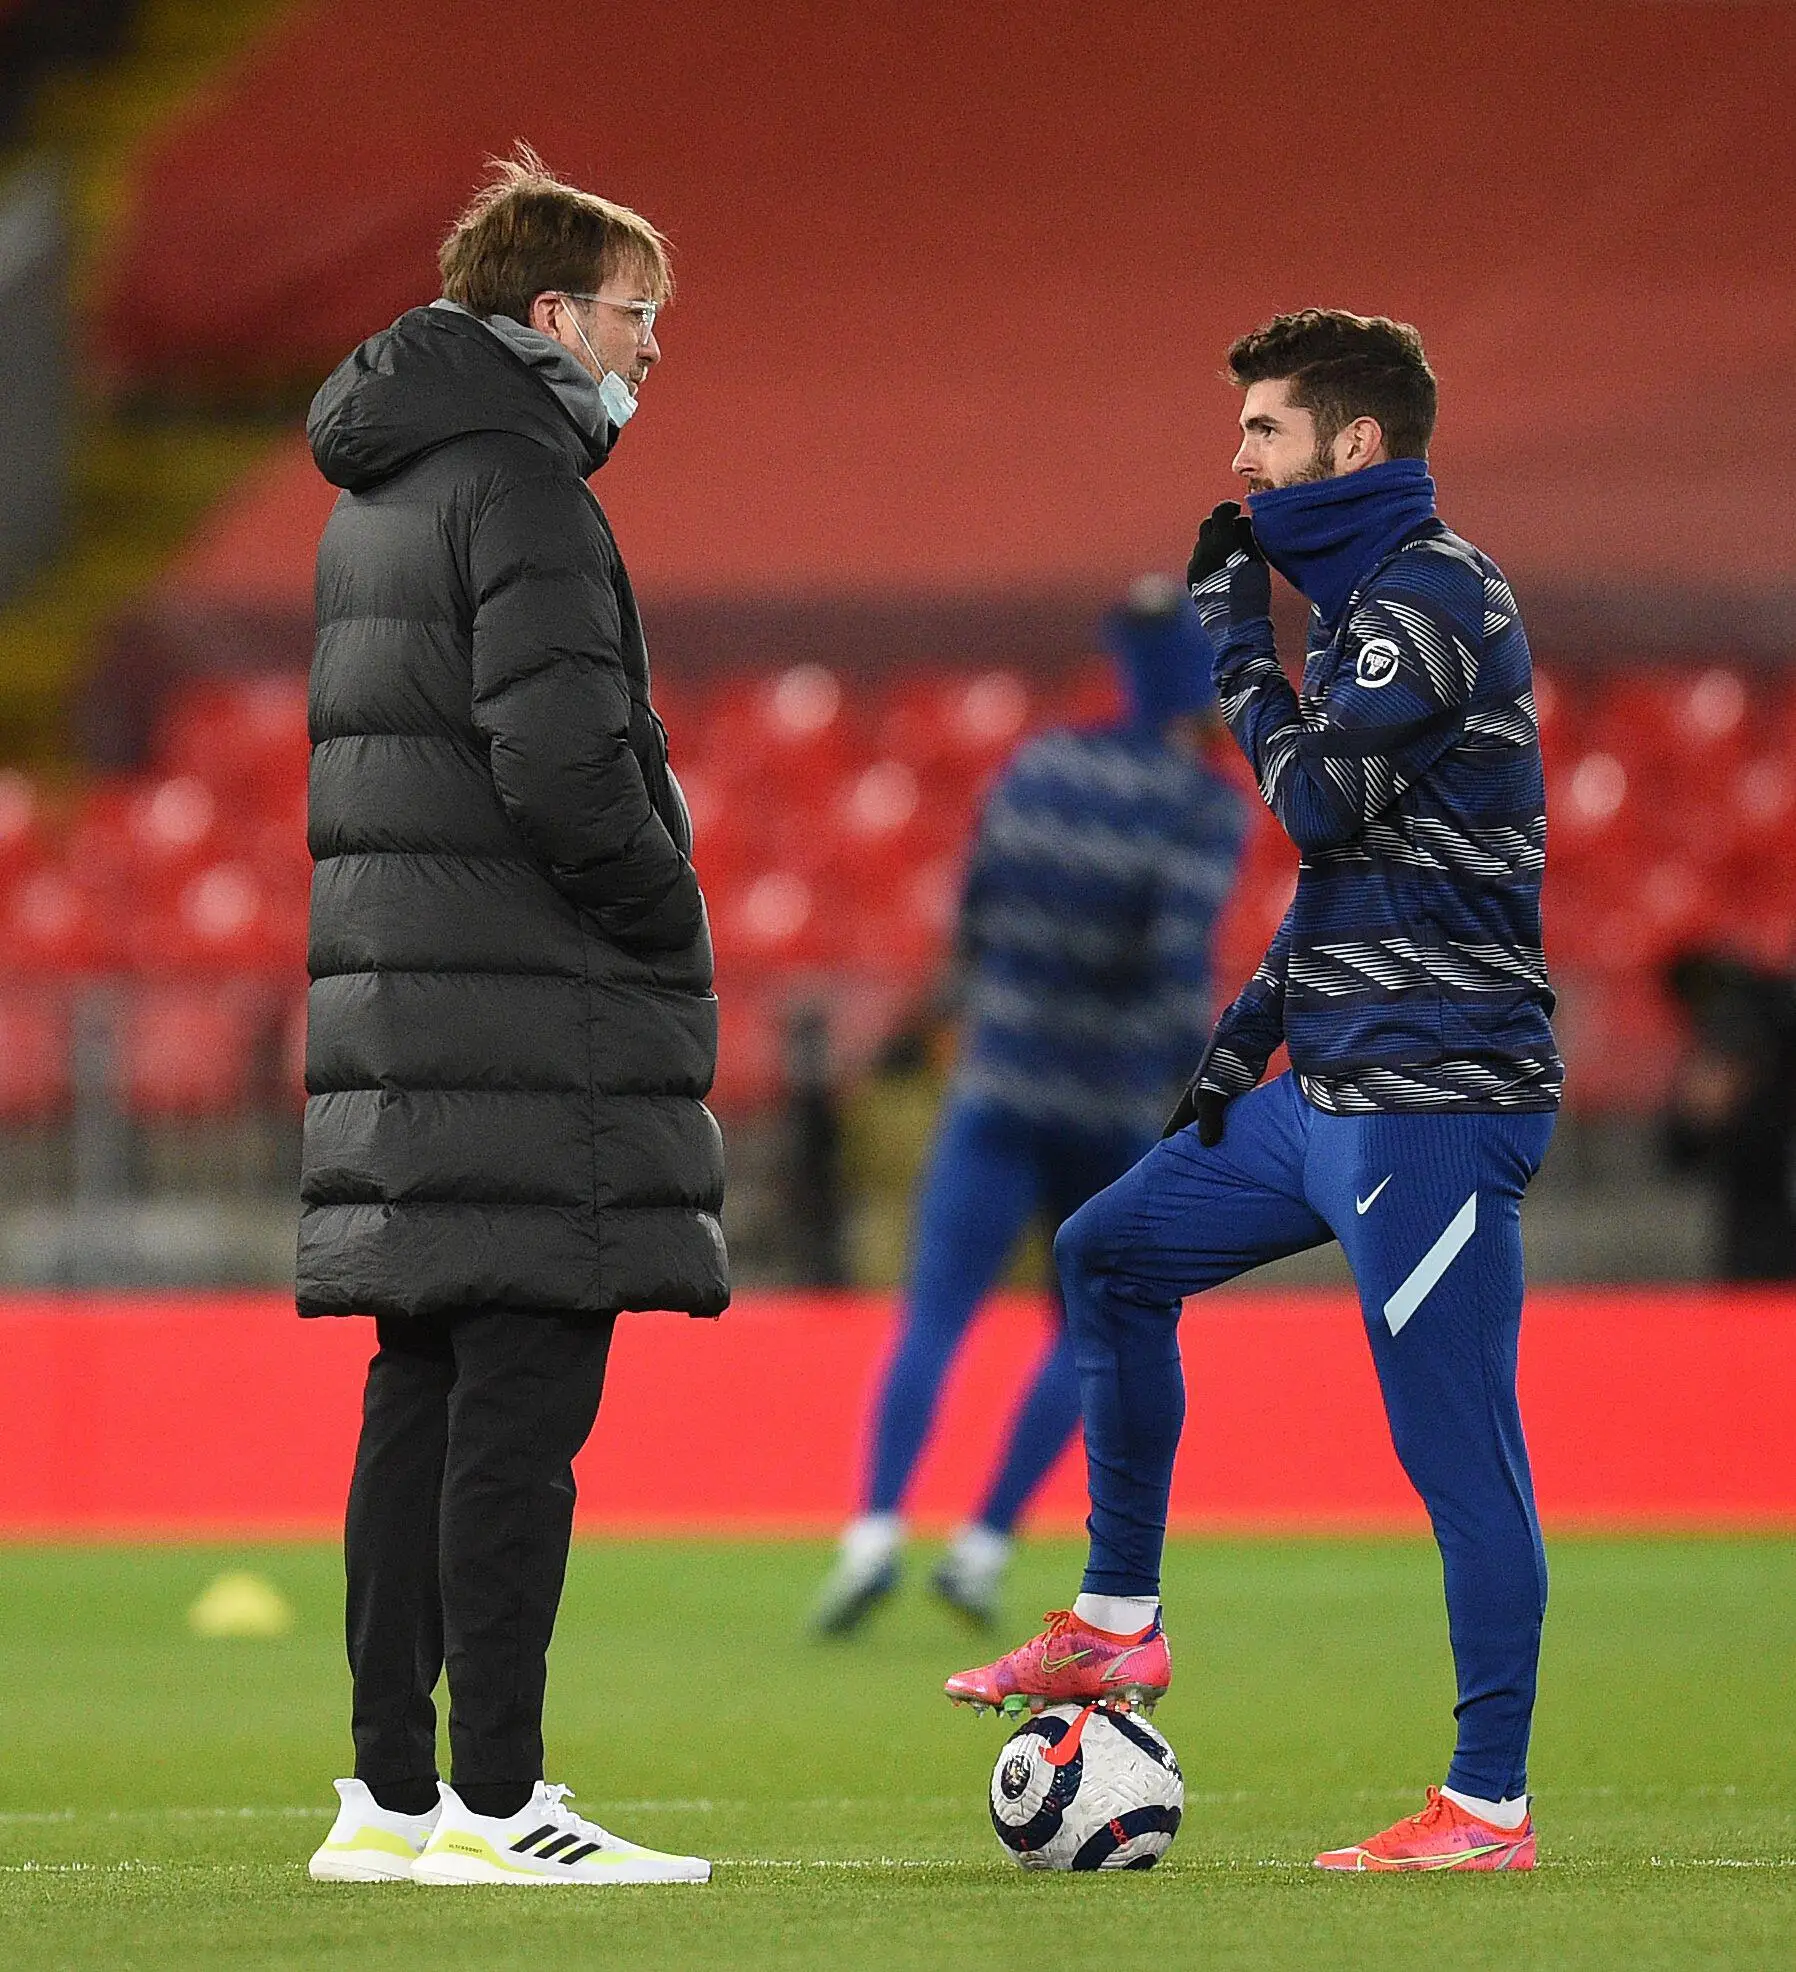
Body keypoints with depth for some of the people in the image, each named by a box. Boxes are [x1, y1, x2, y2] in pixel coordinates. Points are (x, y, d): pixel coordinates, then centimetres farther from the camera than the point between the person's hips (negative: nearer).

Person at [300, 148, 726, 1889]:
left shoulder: (375, 493, 19)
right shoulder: (519, 480, -11)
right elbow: (559, 757, -21)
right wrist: (666, 918, -7)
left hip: (394, 1004, 10)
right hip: (531, 1024, -10)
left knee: (421, 1399, 10)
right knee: (521, 1402, -8)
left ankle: (389, 1789, 11)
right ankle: (490, 1799, -9)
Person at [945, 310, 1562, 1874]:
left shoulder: (1435, 589, -12)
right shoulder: (1375, 599, 18)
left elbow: (1319, 800, -21)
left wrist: (1235, 634, -9)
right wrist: (1251, 1032, 19)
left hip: (1433, 1098, -11)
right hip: (1333, 1092, 11)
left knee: (1458, 1451, -8)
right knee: (1111, 1256, 18)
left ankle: (1491, 1807, -6)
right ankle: (1116, 1627, 24)